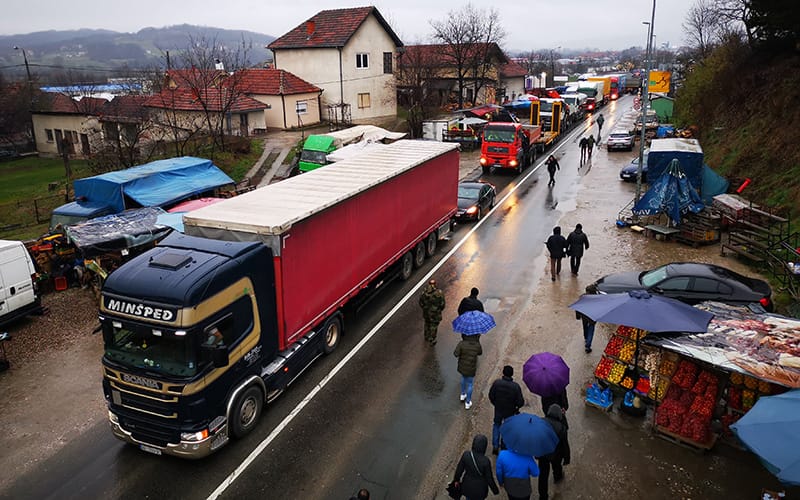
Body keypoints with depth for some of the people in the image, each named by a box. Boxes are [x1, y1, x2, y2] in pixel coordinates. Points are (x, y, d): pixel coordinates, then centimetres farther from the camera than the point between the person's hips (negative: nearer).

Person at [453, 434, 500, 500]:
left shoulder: (466, 455, -27)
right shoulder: (486, 461, -35)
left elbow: (459, 470, -12)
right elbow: (489, 478, -20)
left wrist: (456, 479, 9)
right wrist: (495, 490, -1)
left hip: (468, 484, 2)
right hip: (480, 487, -2)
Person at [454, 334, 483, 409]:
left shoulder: (461, 344, -21)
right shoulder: (477, 345, -16)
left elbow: (456, 354, -23)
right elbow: (480, 353, 4)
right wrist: (478, 341, 3)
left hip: (462, 367, 1)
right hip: (471, 369, -1)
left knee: (464, 377, 33)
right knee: (469, 384, 16)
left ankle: (463, 394, 44)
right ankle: (467, 403, 27)